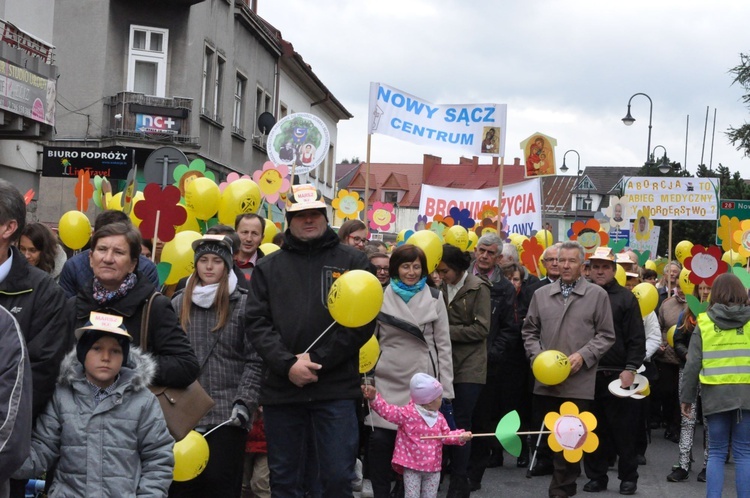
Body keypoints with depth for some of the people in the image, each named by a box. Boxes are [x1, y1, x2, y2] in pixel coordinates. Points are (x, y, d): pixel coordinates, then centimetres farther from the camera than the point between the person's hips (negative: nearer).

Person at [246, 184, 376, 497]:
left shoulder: (353, 261, 5)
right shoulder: (268, 266, 11)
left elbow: (363, 320, -4)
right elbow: (257, 322, 3)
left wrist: (317, 361, -11)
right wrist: (287, 364, -13)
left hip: (336, 390, -2)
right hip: (280, 388, 2)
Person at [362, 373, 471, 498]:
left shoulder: (439, 417, 5)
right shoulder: (407, 414, -13)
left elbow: (445, 435, 10)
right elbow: (387, 410, -15)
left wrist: (460, 436, -7)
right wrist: (374, 398, -28)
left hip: (433, 467, 5)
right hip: (412, 466, -5)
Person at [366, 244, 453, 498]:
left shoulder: (434, 297, 4)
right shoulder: (381, 295, 4)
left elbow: (443, 344, 4)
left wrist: (445, 388, 0)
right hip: (387, 381, 0)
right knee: (380, 440, -6)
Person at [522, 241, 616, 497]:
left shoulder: (597, 295, 1)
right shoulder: (541, 294, 9)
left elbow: (606, 335, 1)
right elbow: (529, 331, 14)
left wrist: (583, 356, -12)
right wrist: (537, 355, -3)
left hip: (579, 380, -3)